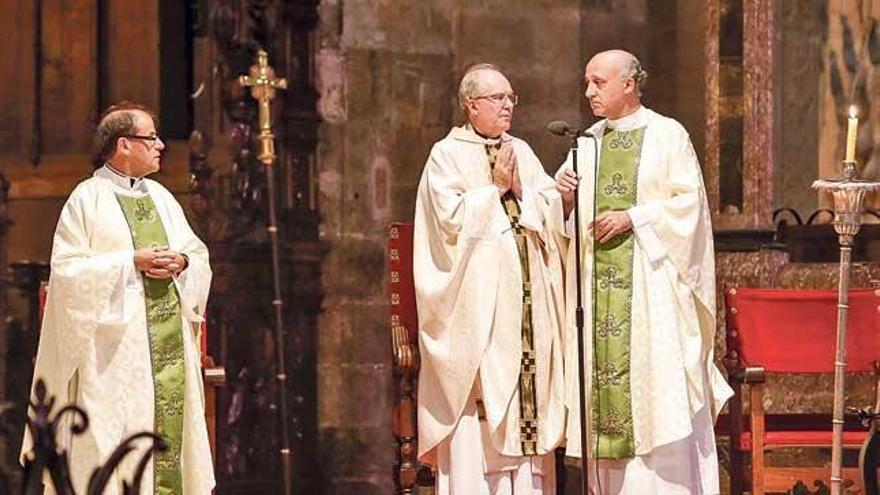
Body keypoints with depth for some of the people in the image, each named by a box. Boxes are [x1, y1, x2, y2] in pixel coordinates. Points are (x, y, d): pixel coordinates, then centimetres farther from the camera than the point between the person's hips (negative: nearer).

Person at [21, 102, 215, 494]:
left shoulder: (161, 197, 17)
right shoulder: (87, 199, -3)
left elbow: (199, 255, 18)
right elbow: (68, 269, -10)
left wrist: (182, 261, -5)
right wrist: (132, 262, -15)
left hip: (170, 342, 6)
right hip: (117, 344, -6)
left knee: (171, 422, 1)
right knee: (116, 427, -9)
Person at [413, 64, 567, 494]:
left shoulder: (522, 152, 17)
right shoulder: (446, 155, 1)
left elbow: (552, 208, 10)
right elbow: (452, 218, -10)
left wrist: (520, 190, -5)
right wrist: (495, 189, -5)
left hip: (527, 300, 5)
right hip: (476, 300, -5)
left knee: (530, 388, 2)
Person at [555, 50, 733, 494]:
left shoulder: (667, 135, -1)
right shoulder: (588, 142, 13)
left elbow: (688, 202, -7)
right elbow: (562, 213, 16)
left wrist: (632, 217, -14)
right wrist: (563, 198, -6)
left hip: (651, 282, -5)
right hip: (599, 286, 5)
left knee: (658, 387, -8)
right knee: (605, 373, 1)